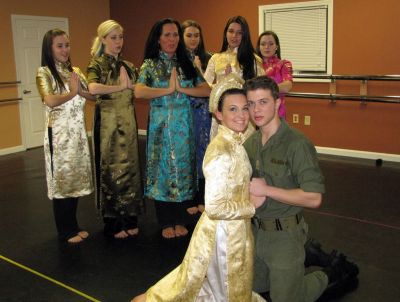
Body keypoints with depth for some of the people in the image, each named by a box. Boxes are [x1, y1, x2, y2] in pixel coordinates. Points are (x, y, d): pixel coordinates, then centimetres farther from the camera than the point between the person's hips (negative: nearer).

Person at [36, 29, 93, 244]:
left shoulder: (75, 71, 12)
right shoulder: (44, 72, -7)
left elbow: (93, 95, 3)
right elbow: (51, 101, -23)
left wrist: (79, 91, -16)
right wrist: (72, 92, -8)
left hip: (78, 133, 6)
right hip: (59, 134, -6)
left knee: (75, 178, 12)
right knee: (62, 180, 3)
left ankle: (73, 226, 25)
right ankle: (66, 231, 16)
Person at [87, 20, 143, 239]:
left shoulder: (128, 65, 13)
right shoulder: (97, 64, -5)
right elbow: (93, 88, -26)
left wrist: (131, 85, -9)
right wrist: (120, 87, -19)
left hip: (128, 121, 5)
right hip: (108, 121, -5)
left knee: (130, 167, 7)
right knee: (111, 169, 2)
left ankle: (129, 219, 20)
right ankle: (113, 223, 15)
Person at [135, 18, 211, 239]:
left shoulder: (186, 64, 9)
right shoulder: (150, 64, -1)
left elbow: (206, 90, 0)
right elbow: (139, 91, -19)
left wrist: (182, 89, -12)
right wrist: (169, 90, -14)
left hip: (184, 123, 3)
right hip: (161, 124, -3)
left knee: (183, 168, 7)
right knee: (163, 168, 3)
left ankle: (180, 220, 22)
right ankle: (166, 223, 17)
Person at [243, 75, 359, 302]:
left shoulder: (297, 144, -22)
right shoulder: (250, 142, 1)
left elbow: (314, 198, -27)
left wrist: (266, 190, -25)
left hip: (285, 234, -7)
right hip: (256, 229, 7)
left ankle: (334, 273, 27)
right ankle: (304, 255, 37)